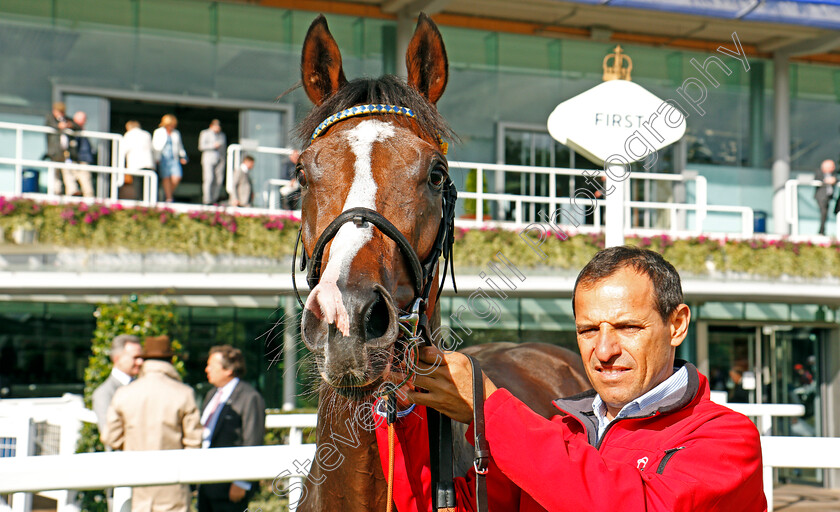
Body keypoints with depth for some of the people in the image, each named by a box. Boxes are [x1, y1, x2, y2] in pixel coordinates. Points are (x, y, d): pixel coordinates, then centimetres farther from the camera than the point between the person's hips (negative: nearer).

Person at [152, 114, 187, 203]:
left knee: (176, 177, -11)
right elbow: (155, 146, 5)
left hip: (174, 158, 3)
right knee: (166, 178, -6)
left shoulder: (176, 133, 14)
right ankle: (168, 198, -1)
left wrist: (183, 156, 18)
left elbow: (180, 146, 24)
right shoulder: (158, 132, 5)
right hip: (163, 158, -2)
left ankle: (169, 193, 13)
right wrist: (156, 158, -3)